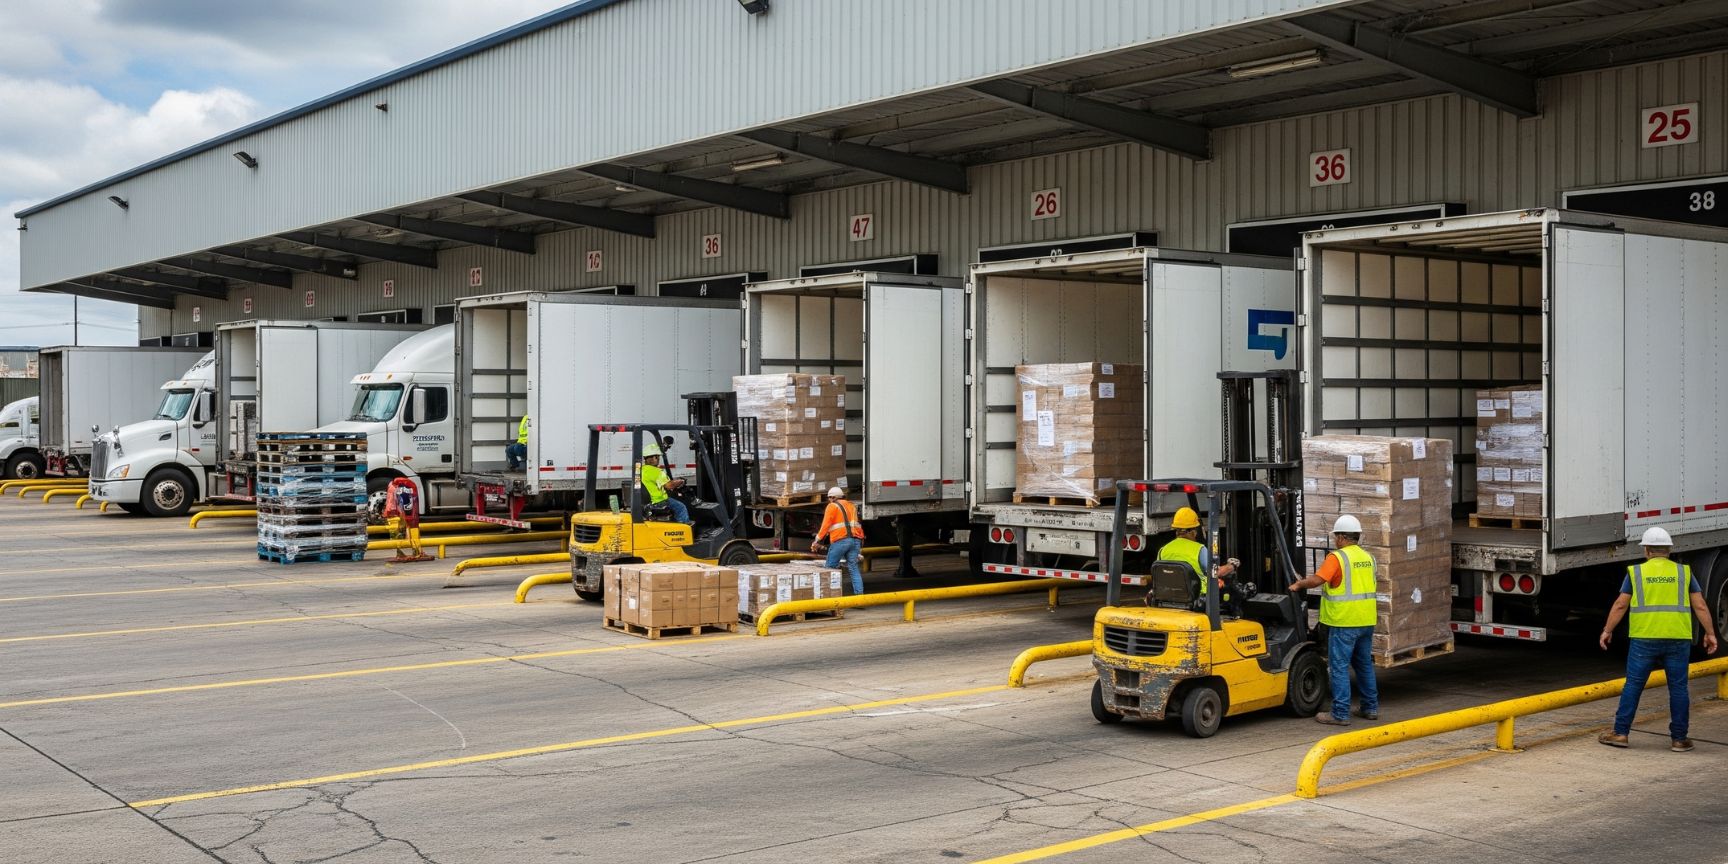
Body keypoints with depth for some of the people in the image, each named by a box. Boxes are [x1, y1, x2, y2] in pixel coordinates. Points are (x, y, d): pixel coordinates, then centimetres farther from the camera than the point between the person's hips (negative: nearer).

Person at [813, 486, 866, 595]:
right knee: (853, 569, 4)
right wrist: (861, 544, 22)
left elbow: (825, 525, -5)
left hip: (840, 540, -6)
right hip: (855, 540, 6)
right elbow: (858, 526, 22)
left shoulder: (832, 506, 4)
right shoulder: (852, 506, 25)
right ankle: (859, 594, -6)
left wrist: (817, 541, -3)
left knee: (830, 568, 2)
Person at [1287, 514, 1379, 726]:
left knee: (1339, 667, -3)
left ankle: (1340, 714, -3)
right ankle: (1371, 708, 24)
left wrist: (1298, 585, -4)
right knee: (1365, 664, 18)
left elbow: (1316, 580, -21)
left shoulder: (1337, 557, -13)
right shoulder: (1367, 557, 11)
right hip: (1366, 621, 8)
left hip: (1344, 622, -8)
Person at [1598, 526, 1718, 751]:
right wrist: (1710, 633, 10)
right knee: (1679, 688, 7)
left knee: (1633, 685, 5)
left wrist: (1607, 630, 8)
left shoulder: (1636, 572, 4)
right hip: (1678, 639, 1)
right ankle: (1678, 739, 10)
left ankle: (1620, 733, 6)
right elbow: (1700, 606, 4)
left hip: (1644, 639, -1)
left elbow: (1620, 605, 1)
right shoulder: (1683, 572, 7)